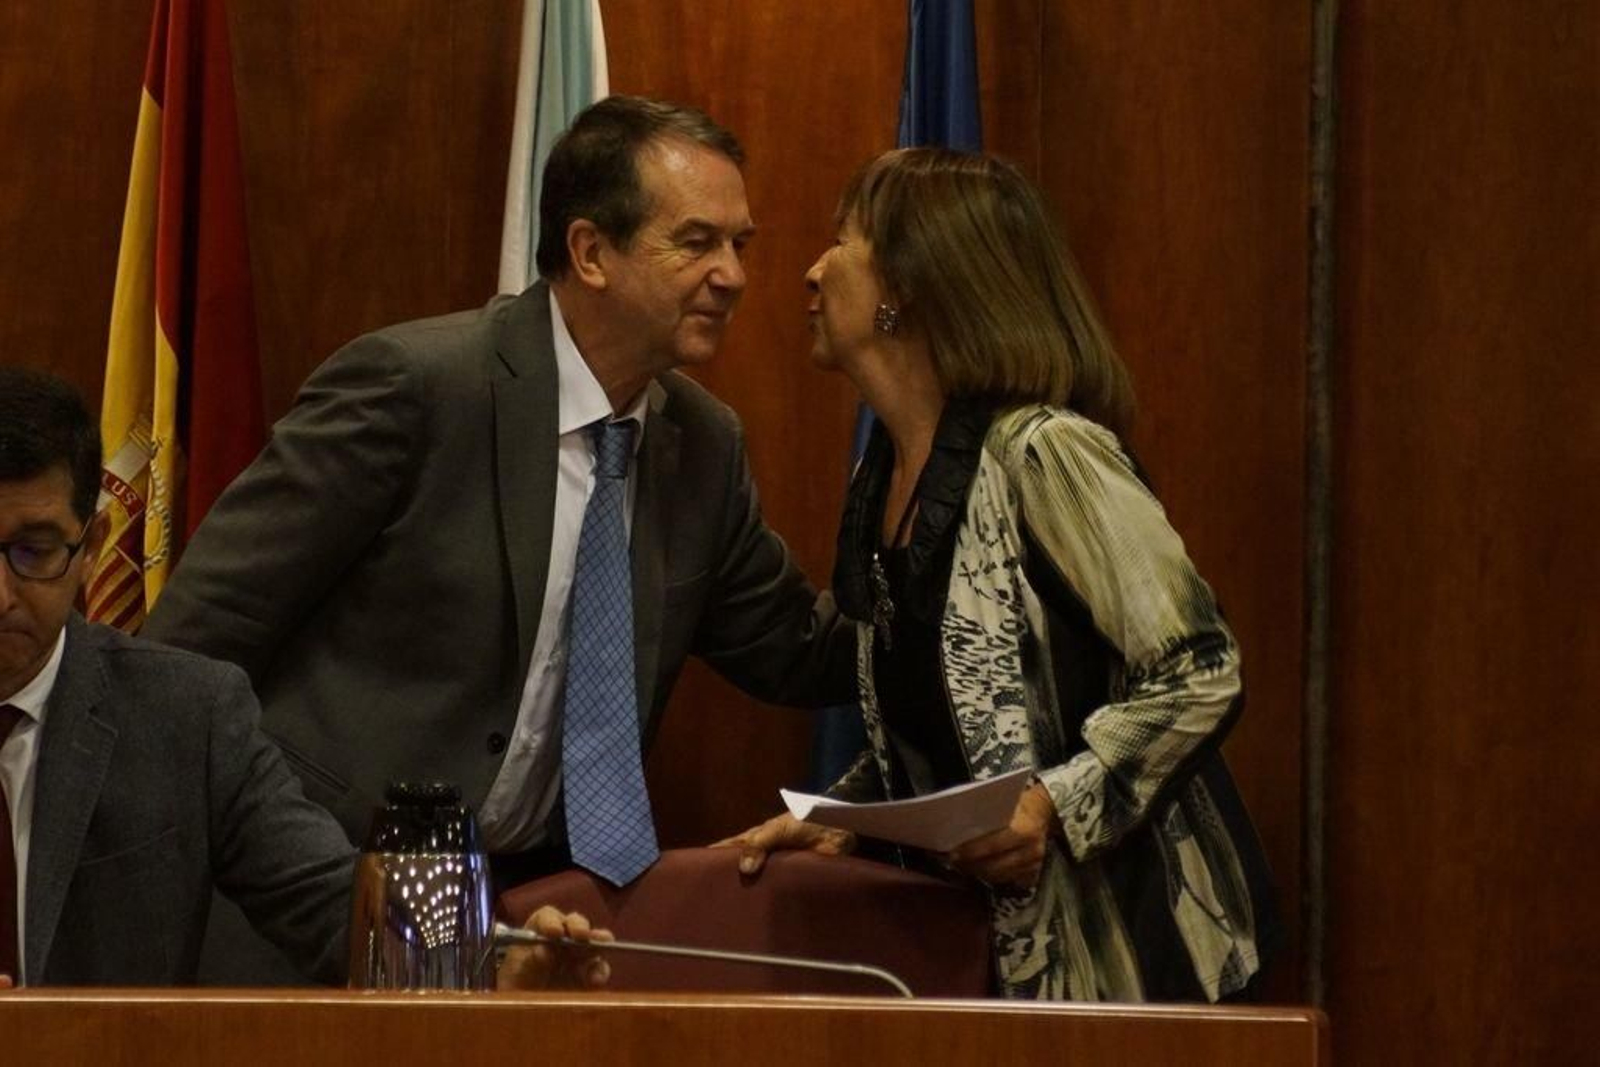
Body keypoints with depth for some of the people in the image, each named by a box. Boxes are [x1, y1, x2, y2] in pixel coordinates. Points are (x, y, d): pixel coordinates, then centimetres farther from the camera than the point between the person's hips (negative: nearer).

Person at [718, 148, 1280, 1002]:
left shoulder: (1043, 452, -15)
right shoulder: (881, 482, 10)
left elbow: (1200, 675, -18)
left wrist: (1055, 804, -27)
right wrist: (836, 815, 3)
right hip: (1001, 940, 7)